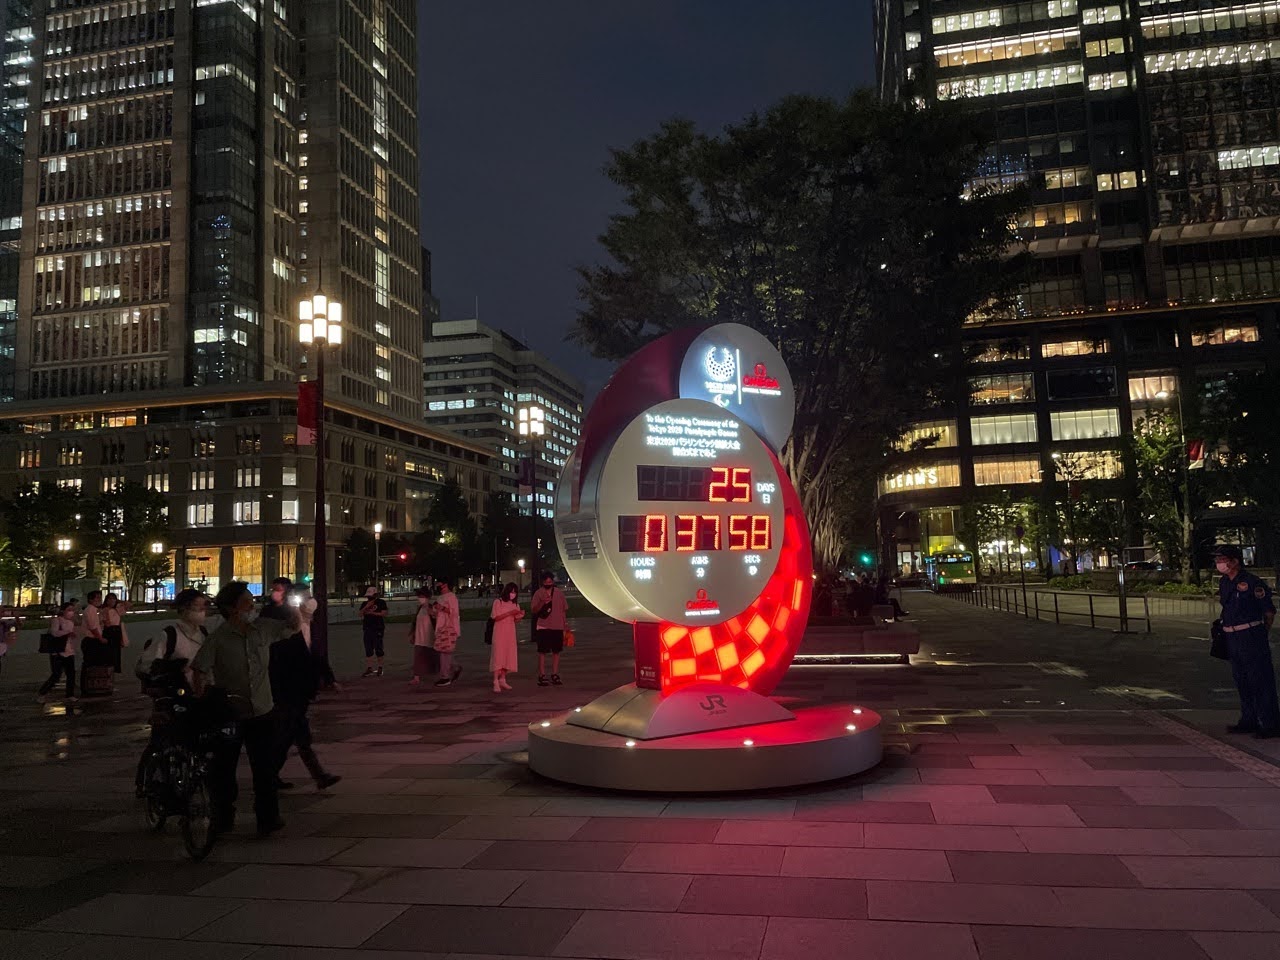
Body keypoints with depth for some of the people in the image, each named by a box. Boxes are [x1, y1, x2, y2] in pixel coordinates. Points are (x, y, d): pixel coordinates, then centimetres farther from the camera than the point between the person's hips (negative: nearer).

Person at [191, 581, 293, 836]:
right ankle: (222, 819, 27)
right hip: (228, 714, -3)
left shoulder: (263, 628, 1)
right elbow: (199, 669, -10)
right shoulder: (218, 638, -10)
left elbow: (294, 626, 12)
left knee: (266, 770, 6)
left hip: (262, 712, 3)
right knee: (223, 770, 11)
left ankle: (268, 819, 17)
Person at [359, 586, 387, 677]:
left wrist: (372, 613, -11)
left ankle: (380, 668, 6)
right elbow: (360, 614, 4)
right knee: (368, 649, 6)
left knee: (378, 648, -2)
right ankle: (369, 669, 10)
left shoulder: (381, 602, -1)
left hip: (378, 629, -5)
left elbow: (384, 613, -10)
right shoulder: (364, 604, 14)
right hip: (367, 629, 5)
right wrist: (366, 607, -10)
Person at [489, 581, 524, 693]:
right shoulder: (498, 602, -4)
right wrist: (510, 613, -19)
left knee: (508, 655, 3)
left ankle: (502, 679, 11)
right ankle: (496, 682, -10)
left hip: (510, 633, 5)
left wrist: (520, 616, -10)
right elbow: (496, 617, -12)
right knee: (498, 655, -9)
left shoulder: (515, 605, 11)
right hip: (500, 632, -5)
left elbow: (516, 621, 11)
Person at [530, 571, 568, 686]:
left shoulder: (559, 593, 7)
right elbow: (533, 610, -6)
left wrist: (564, 625, 8)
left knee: (556, 651, 8)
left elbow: (565, 609, 13)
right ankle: (542, 676, 4)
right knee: (542, 652, -2)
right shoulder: (538, 593, -2)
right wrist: (542, 603, -23)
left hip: (558, 627, 3)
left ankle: (555, 675, 17)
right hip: (543, 627, -3)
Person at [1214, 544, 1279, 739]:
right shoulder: (1224, 583, 10)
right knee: (1241, 680, 15)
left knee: (1261, 681, -3)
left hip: (1252, 637, -8)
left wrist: (1261, 633, 1)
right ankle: (1249, 721, 26)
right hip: (1233, 639, 8)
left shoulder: (1251, 583, -14)